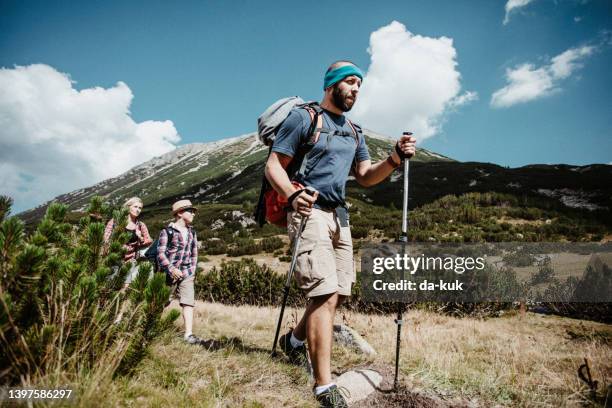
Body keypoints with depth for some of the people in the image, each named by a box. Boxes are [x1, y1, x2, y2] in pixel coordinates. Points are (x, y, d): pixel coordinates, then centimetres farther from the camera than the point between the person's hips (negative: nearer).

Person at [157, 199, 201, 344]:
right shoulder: (167, 231, -6)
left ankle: (189, 334, -8)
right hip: (169, 273, -4)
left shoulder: (192, 232, 12)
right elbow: (160, 253, -10)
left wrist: (193, 270, 10)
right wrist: (171, 269, -20)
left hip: (187, 273, 4)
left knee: (188, 302, -7)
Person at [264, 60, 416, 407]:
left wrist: (395, 159, -5)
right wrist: (292, 194, -27)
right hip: (310, 212, -8)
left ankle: (294, 340, 35)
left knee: (337, 294, 10)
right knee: (326, 294, -16)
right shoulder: (303, 117, -2)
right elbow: (273, 165, -7)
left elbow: (366, 176, 13)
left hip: (340, 216, 8)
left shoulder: (354, 132, 20)